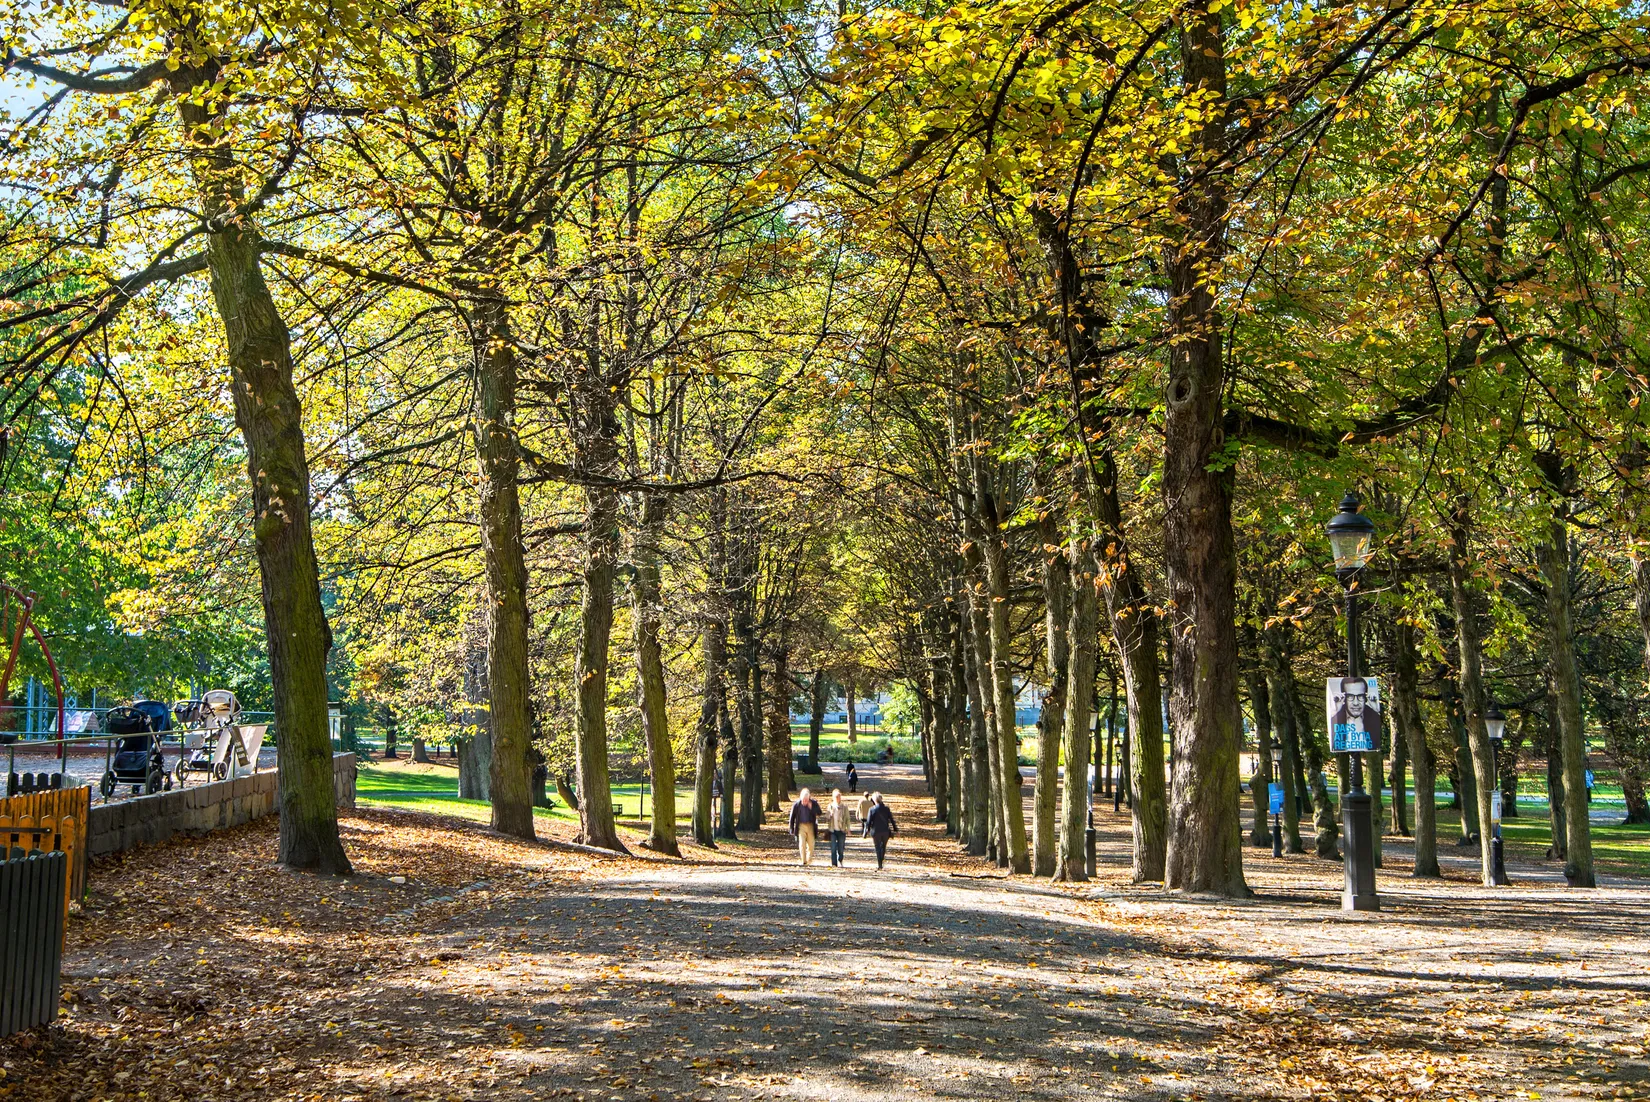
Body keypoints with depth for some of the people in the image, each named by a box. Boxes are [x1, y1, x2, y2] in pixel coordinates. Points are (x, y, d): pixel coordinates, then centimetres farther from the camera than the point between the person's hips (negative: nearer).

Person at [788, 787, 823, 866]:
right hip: (801, 826, -1)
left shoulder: (814, 803, -3)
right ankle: (804, 861, -3)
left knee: (811, 844, 3)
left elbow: (819, 813, -9)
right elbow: (792, 817, 3)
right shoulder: (796, 804, -5)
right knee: (802, 844, -9)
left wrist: (811, 808, -21)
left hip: (811, 826, 1)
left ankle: (809, 860, 19)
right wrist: (791, 829, 3)